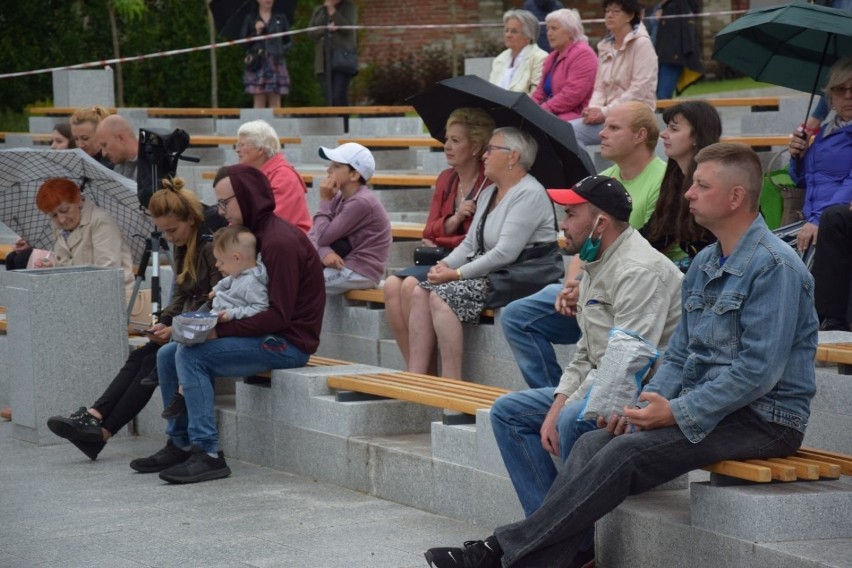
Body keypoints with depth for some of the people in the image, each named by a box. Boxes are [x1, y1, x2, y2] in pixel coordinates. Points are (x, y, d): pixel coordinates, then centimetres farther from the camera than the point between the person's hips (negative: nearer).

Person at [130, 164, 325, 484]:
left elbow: (279, 315, -23)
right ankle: (180, 445, 11)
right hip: (266, 337, 10)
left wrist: (219, 330, -22)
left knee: (191, 356, -23)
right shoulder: (255, 235, 13)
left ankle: (207, 454, -22)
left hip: (288, 343, -10)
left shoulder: (279, 242, -18)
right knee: (167, 355, 5)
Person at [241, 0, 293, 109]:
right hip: (257, 63, -1)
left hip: (276, 63, 1)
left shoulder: (281, 18, 11)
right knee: (259, 100, -6)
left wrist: (282, 50, -5)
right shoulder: (250, 18, 8)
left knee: (275, 101, -2)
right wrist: (256, 32, -8)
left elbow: (289, 42, 14)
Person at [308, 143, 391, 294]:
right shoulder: (340, 198, 9)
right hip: (346, 265, 9)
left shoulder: (361, 202, -18)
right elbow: (313, 235, 2)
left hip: (361, 272, -9)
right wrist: (324, 252, -19)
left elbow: (323, 237, -18)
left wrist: (325, 200, -9)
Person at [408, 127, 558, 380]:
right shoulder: (489, 194, 20)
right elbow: (470, 243, 19)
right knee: (421, 292, -9)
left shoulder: (529, 194, -13)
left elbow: (505, 253, -21)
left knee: (441, 297, -25)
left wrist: (457, 274, -18)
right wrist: (445, 264, -2)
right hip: (486, 273, 10)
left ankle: (451, 385, -23)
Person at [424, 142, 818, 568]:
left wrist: (678, 413, -21)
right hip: (706, 406, 9)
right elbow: (679, 356, 18)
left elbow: (760, 369, -21)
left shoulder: (774, 267, -14)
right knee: (594, 443, -13)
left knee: (628, 451, -25)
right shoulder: (704, 265, 15)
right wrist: (644, 404, -2)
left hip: (765, 420, -9)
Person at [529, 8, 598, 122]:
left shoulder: (582, 54, -7)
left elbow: (573, 94, -18)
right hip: (550, 114, 9)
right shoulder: (552, 57, 23)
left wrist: (543, 110, -19)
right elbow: (540, 92, 22)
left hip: (574, 116, -9)